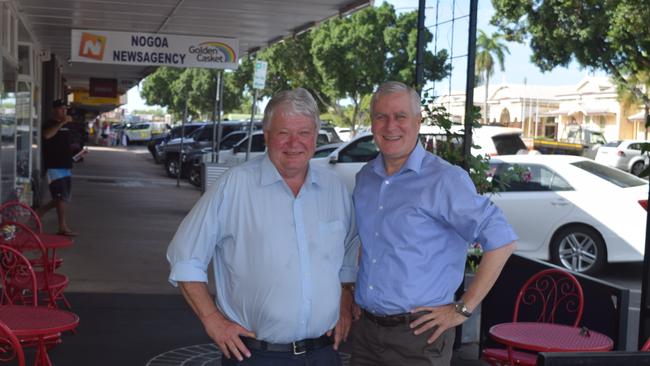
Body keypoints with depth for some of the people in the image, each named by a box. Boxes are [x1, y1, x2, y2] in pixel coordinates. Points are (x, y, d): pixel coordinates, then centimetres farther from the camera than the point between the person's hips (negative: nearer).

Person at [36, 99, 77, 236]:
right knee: (62, 197, -9)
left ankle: (39, 212, 24)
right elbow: (47, 135, -31)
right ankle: (63, 227, -5)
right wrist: (61, 123, -35)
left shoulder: (66, 126, 18)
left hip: (66, 166, 9)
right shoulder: (50, 124, -8)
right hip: (54, 167, -9)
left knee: (62, 198, 11)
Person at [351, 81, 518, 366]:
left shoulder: (444, 180, -13)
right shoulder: (364, 178, 7)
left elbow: (501, 240, -15)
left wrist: (462, 310, -14)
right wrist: (350, 298, 10)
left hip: (418, 335, -6)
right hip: (365, 329, 6)